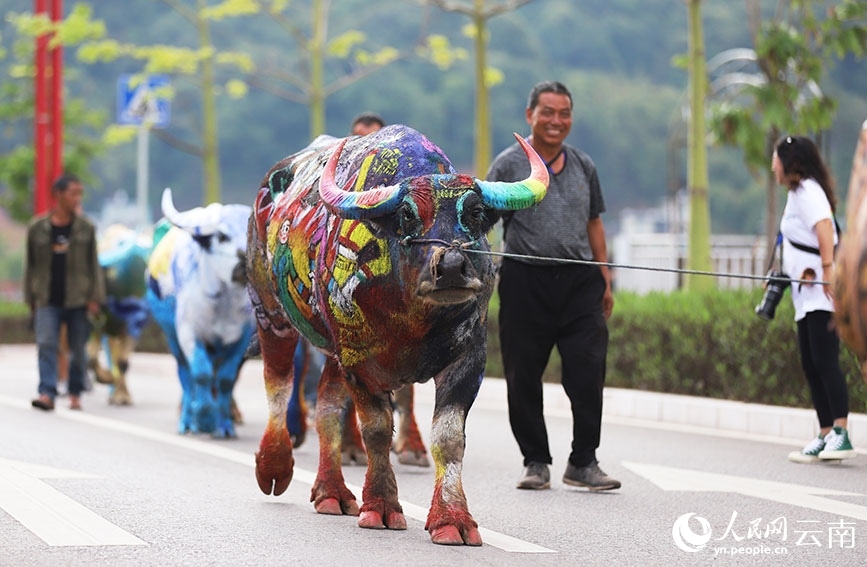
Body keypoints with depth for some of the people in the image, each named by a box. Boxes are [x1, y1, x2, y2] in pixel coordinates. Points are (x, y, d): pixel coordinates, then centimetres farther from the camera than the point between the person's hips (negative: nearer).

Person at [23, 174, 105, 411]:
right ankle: (47, 393, -16)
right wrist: (30, 299, 8)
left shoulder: (86, 228, 3)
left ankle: (75, 394, 17)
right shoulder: (37, 228, 3)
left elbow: (94, 265, 3)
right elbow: (30, 265, 8)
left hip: (78, 300, 0)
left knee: (78, 349, 5)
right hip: (48, 300, 0)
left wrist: (95, 297, -4)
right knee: (46, 344, -11)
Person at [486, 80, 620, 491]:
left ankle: (584, 462, 3)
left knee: (588, 370, -6)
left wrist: (605, 280, 16)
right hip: (525, 282, -2)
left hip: (579, 284, 3)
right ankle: (535, 461, 15)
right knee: (524, 376, 3)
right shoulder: (510, 164, 1)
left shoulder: (583, 165, 14)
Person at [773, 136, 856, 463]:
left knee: (825, 360, -18)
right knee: (811, 365, 8)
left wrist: (827, 270, -29)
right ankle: (826, 436, 10)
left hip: (823, 293, -10)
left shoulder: (807, 190, -8)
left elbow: (824, 227, -22)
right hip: (808, 296, 10)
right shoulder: (797, 193, 22)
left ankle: (841, 434, -24)